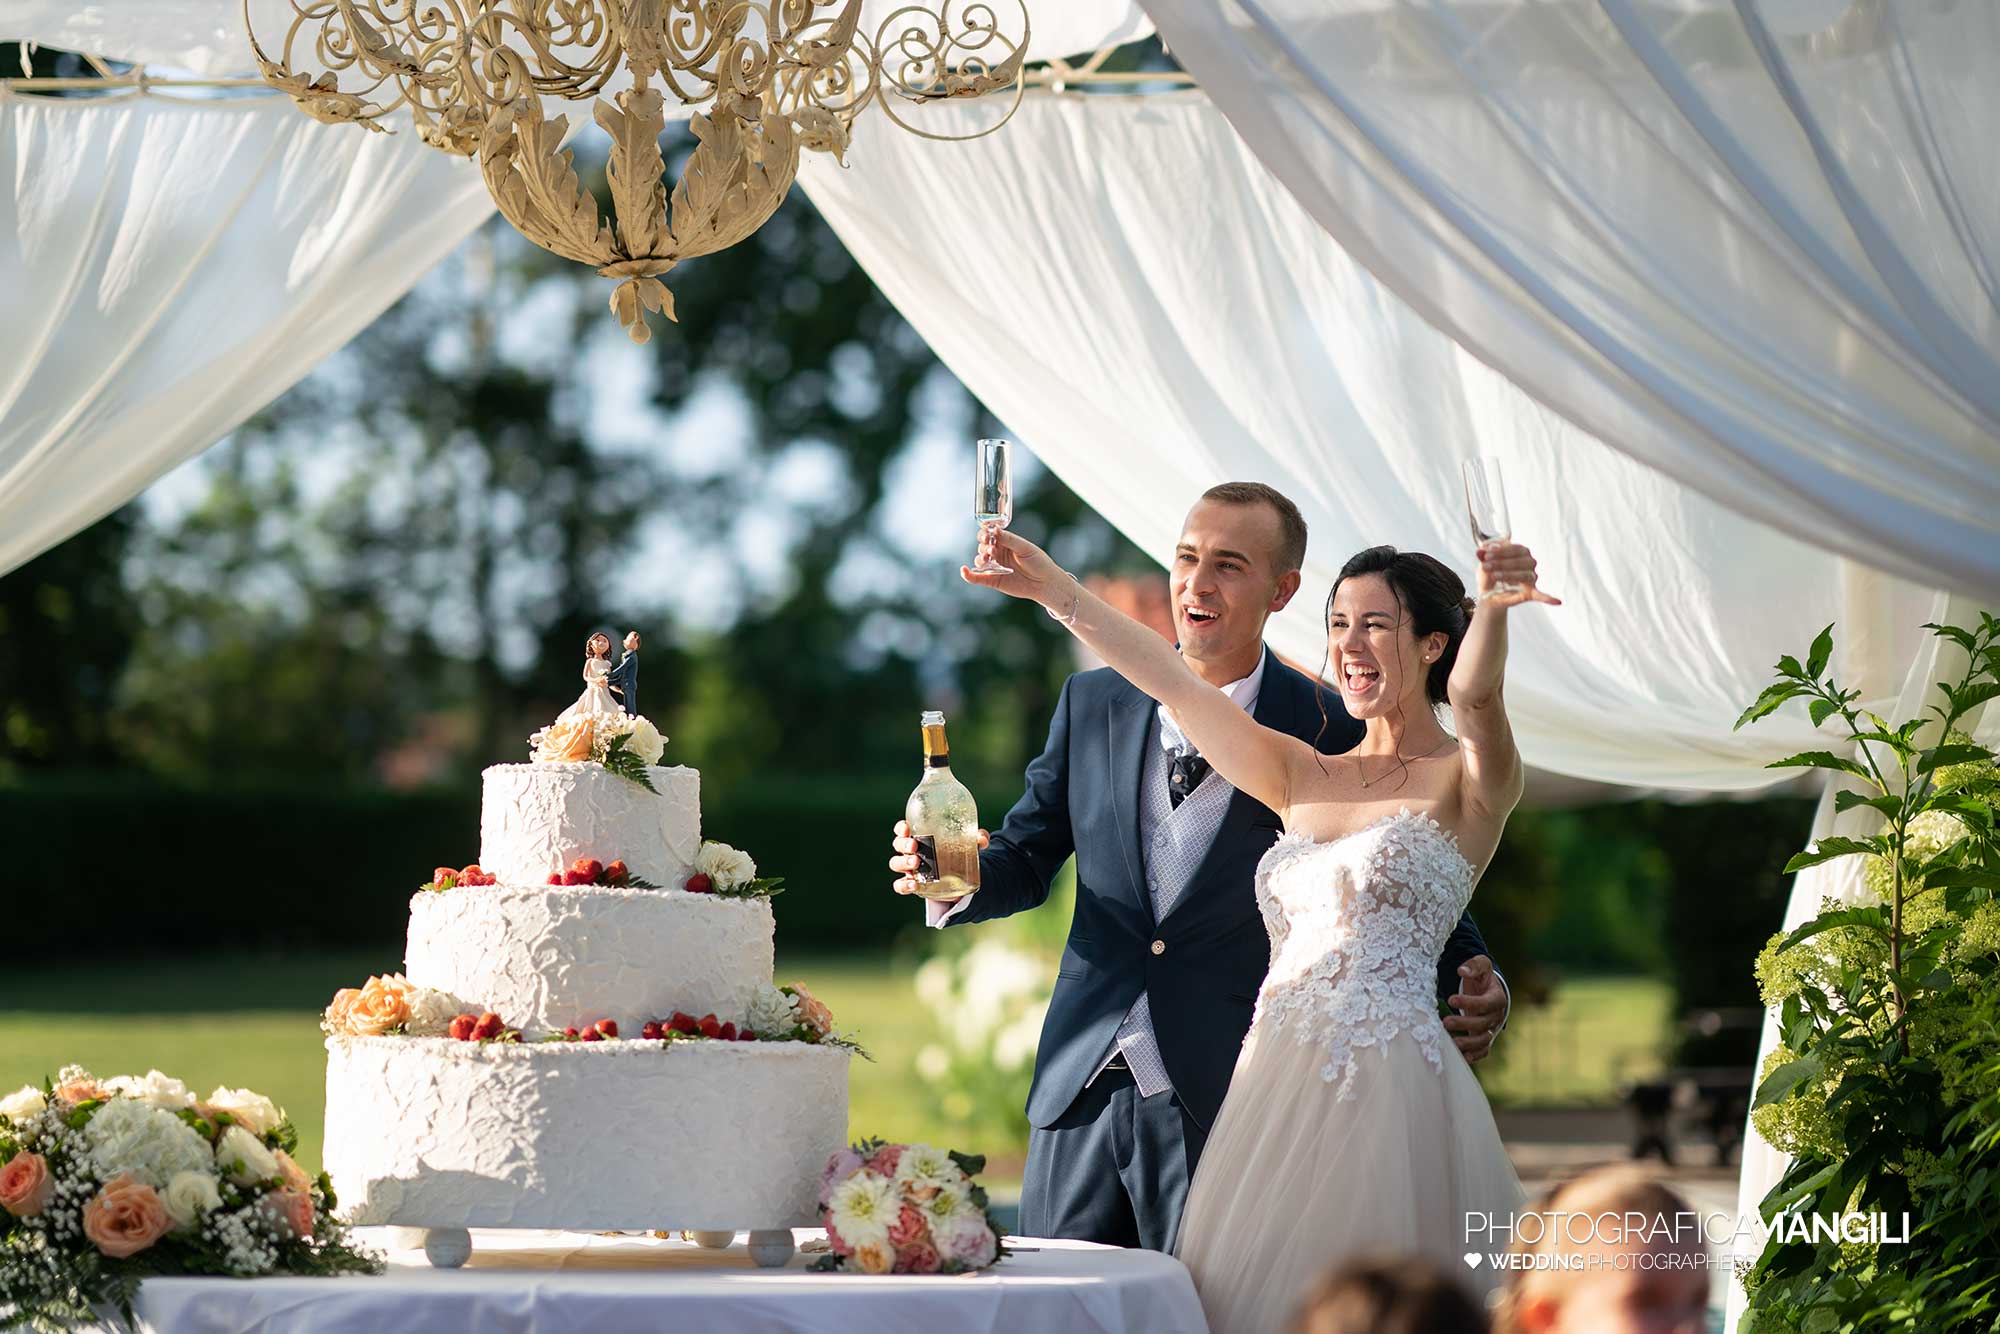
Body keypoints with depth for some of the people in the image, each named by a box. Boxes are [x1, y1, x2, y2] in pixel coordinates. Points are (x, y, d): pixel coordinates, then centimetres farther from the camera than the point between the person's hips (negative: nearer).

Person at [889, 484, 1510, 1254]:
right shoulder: (1092, 706, 8)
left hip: (1225, 1105, -3)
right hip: (1082, 1093, 4)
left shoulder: (1329, 737, -3)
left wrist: (1474, 985, -15)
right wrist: (957, 877, -9)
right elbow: (1027, 859, 14)